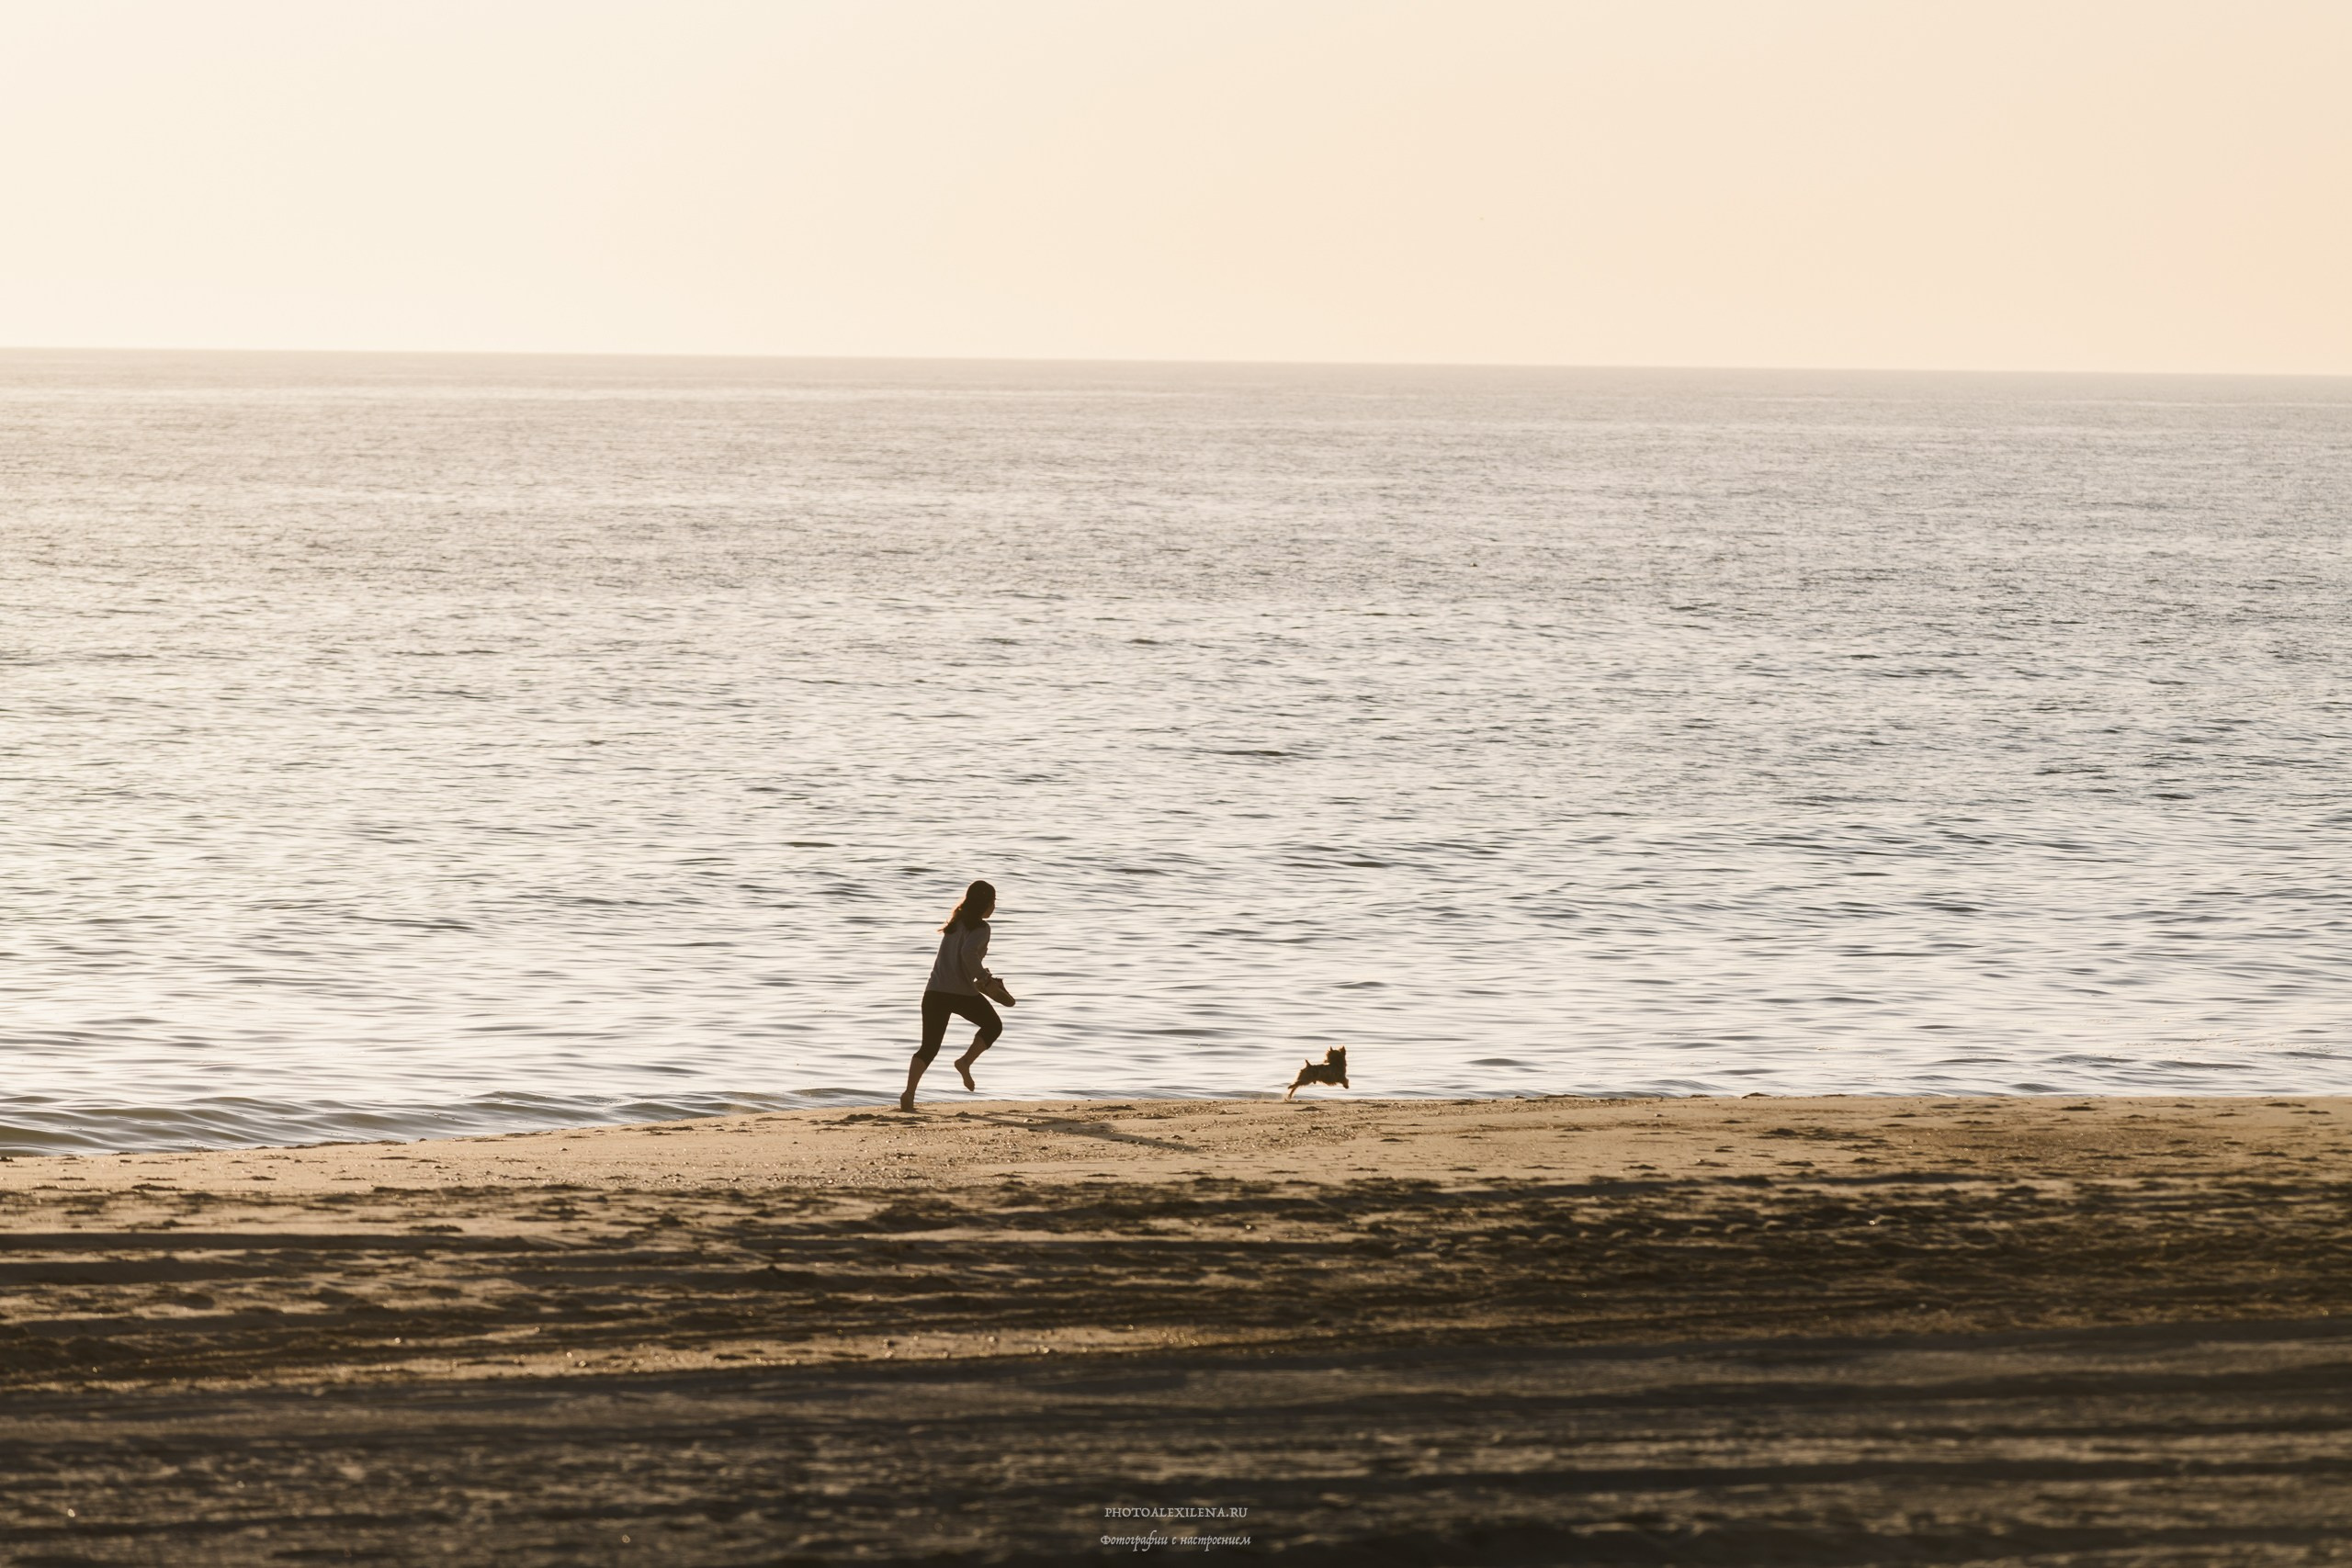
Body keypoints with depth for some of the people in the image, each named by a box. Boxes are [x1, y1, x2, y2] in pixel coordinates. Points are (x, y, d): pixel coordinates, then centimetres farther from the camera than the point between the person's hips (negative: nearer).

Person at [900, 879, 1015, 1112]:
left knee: (929, 1047, 7)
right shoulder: (980, 928, -5)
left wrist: (983, 978, 31)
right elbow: (968, 952, -23)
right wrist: (984, 979, -13)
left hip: (935, 991, 6)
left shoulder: (956, 922, 18)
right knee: (993, 1025, 21)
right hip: (962, 993, -6)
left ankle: (909, 1093, -12)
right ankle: (966, 1061, 1)